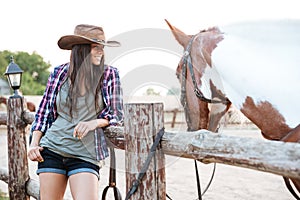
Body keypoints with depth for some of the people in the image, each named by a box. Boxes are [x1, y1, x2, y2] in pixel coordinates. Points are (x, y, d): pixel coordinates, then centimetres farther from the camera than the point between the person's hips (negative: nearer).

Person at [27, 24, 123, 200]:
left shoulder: (109, 75, 1)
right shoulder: (59, 73, 4)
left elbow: (117, 115, 4)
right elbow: (43, 112, 12)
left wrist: (94, 122, -15)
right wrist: (34, 143, 1)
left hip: (86, 154, -2)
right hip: (52, 148, 2)